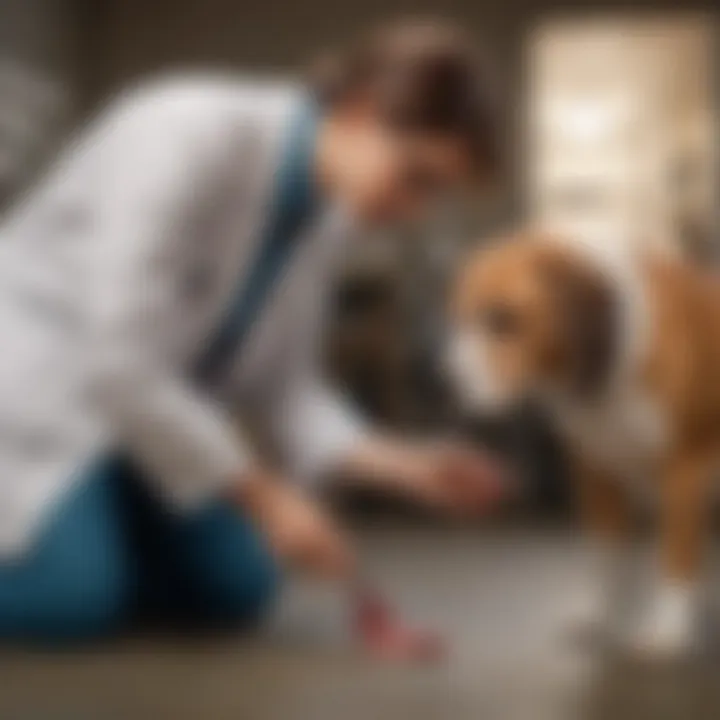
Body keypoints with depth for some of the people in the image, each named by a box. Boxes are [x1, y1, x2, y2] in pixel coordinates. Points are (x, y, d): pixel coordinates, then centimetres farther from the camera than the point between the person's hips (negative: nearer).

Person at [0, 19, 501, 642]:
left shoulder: (331, 203, -5)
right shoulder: (194, 137, -29)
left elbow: (276, 378, 0)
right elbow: (120, 359, -31)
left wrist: (396, 463, -16)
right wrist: (264, 496, -27)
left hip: (150, 398, 7)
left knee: (233, 588, -7)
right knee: (76, 599, -26)